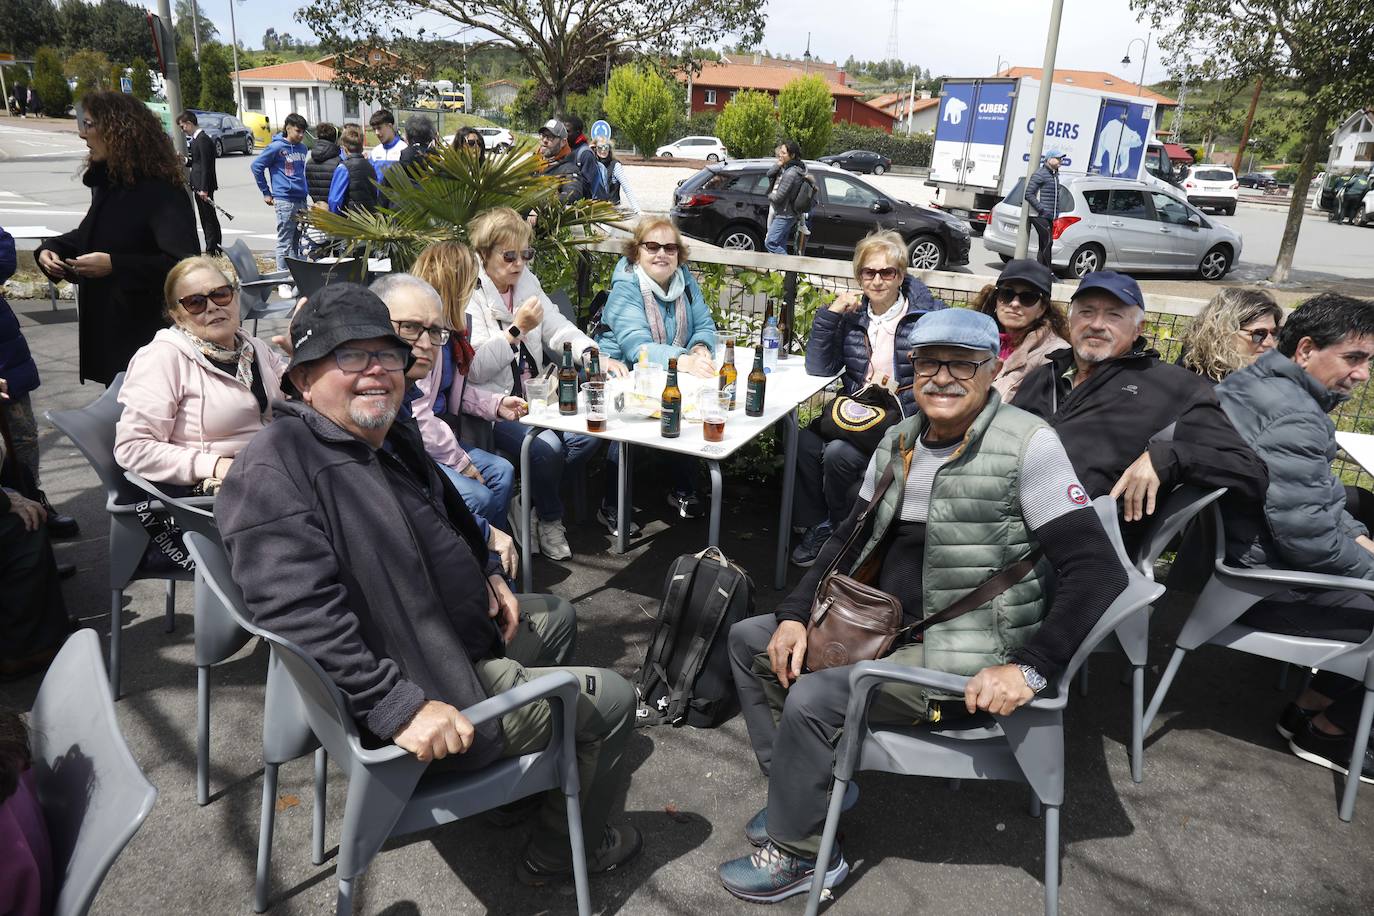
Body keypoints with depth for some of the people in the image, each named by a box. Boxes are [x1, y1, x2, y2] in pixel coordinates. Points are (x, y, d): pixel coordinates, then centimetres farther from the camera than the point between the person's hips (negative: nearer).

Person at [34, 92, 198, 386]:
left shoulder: (161, 193, -17)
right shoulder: (105, 184, 11)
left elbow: (185, 262, -26)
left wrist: (115, 265, -28)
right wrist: (51, 249, 8)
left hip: (145, 333, -9)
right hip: (105, 328, 9)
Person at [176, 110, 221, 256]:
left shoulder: (203, 139, -15)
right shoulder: (196, 139, 16)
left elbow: (206, 165, -20)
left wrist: (204, 188, -22)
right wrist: (185, 160, 6)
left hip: (204, 186, -10)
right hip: (199, 185, 10)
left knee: (209, 216, -5)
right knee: (205, 217, 12)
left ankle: (213, 248, -1)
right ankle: (211, 248, 17)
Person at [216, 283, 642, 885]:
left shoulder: (388, 437, 5)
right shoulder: (276, 471, -26)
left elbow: (445, 521, 24)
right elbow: (302, 618, -35)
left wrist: (485, 574, 13)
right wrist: (397, 707, -37)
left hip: (468, 631, 10)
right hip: (439, 690, -10)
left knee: (556, 616, 31)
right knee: (611, 701, 0)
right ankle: (564, 852, 25)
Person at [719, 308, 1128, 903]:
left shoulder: (1027, 445, -18)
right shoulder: (900, 441, 4)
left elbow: (1098, 573, -20)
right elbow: (850, 540, 11)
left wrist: (1030, 668, -29)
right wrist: (795, 615, -2)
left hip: (964, 660, -8)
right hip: (881, 628, 8)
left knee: (812, 697, -24)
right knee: (748, 641, 9)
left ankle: (798, 853, 3)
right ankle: (804, 790, 21)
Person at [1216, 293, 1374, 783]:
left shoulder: (1261, 382, 7)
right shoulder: (1294, 420, -25)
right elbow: (1306, 535, -26)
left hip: (1246, 552, 10)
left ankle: (1311, 705, 26)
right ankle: (1327, 731, 16)